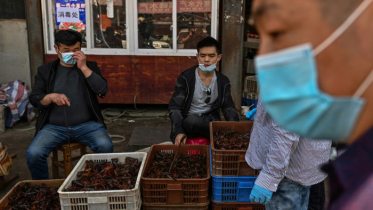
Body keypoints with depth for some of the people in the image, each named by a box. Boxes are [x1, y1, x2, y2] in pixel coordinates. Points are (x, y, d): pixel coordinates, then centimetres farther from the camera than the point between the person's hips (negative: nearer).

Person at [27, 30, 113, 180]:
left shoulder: (89, 67, 11)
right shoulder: (45, 71, 12)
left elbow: (102, 90, -5)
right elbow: (34, 99, 6)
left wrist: (83, 67, -11)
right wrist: (51, 97, -16)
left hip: (87, 124, 0)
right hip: (54, 126, 1)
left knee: (105, 146, -28)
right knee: (33, 153, -23)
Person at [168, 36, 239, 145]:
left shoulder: (223, 81, 6)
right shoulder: (185, 78, -5)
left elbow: (229, 108, 8)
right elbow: (175, 107, -9)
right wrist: (178, 132, -27)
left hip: (211, 122, 1)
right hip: (189, 123, -1)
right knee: (192, 120, -38)